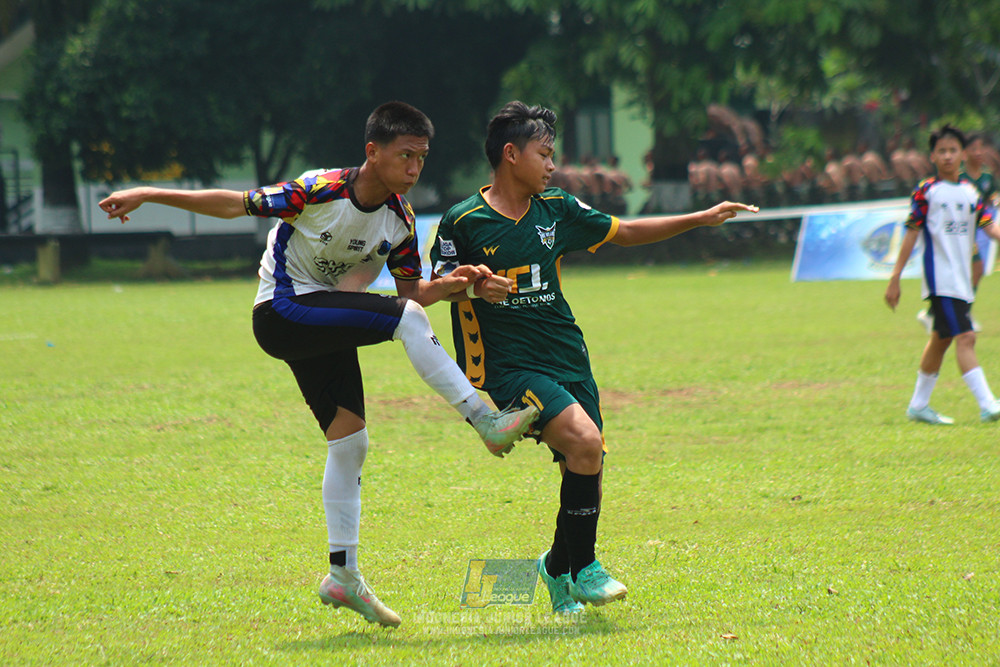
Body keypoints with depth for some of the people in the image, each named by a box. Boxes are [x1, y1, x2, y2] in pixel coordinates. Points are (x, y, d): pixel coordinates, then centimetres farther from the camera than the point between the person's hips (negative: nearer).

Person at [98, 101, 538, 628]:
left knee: (350, 441, 4)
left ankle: (342, 575, 12)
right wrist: (147, 195, -16)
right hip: (283, 311, -7)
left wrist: (450, 284, -16)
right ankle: (485, 422, -22)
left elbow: (412, 290, 5)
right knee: (406, 319, -25)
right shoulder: (321, 191, -20)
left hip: (329, 327, 7)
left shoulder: (399, 219, -2)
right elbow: (234, 204, -14)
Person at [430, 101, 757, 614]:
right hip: (508, 364, -6)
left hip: (568, 359, 6)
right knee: (585, 441, -24)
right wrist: (474, 285, -23)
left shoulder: (557, 211, 10)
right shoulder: (464, 221, -5)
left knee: (586, 470, 0)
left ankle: (557, 567, 26)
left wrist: (702, 219, 18)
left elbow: (625, 233, 20)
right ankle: (583, 568, -11)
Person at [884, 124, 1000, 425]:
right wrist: (894, 279, -5)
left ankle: (918, 405, 25)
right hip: (940, 279, -7)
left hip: (963, 281, 7)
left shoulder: (970, 191, 11)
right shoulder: (926, 192, -5)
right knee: (965, 338, -16)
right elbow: (911, 234, -4)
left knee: (941, 340, 14)